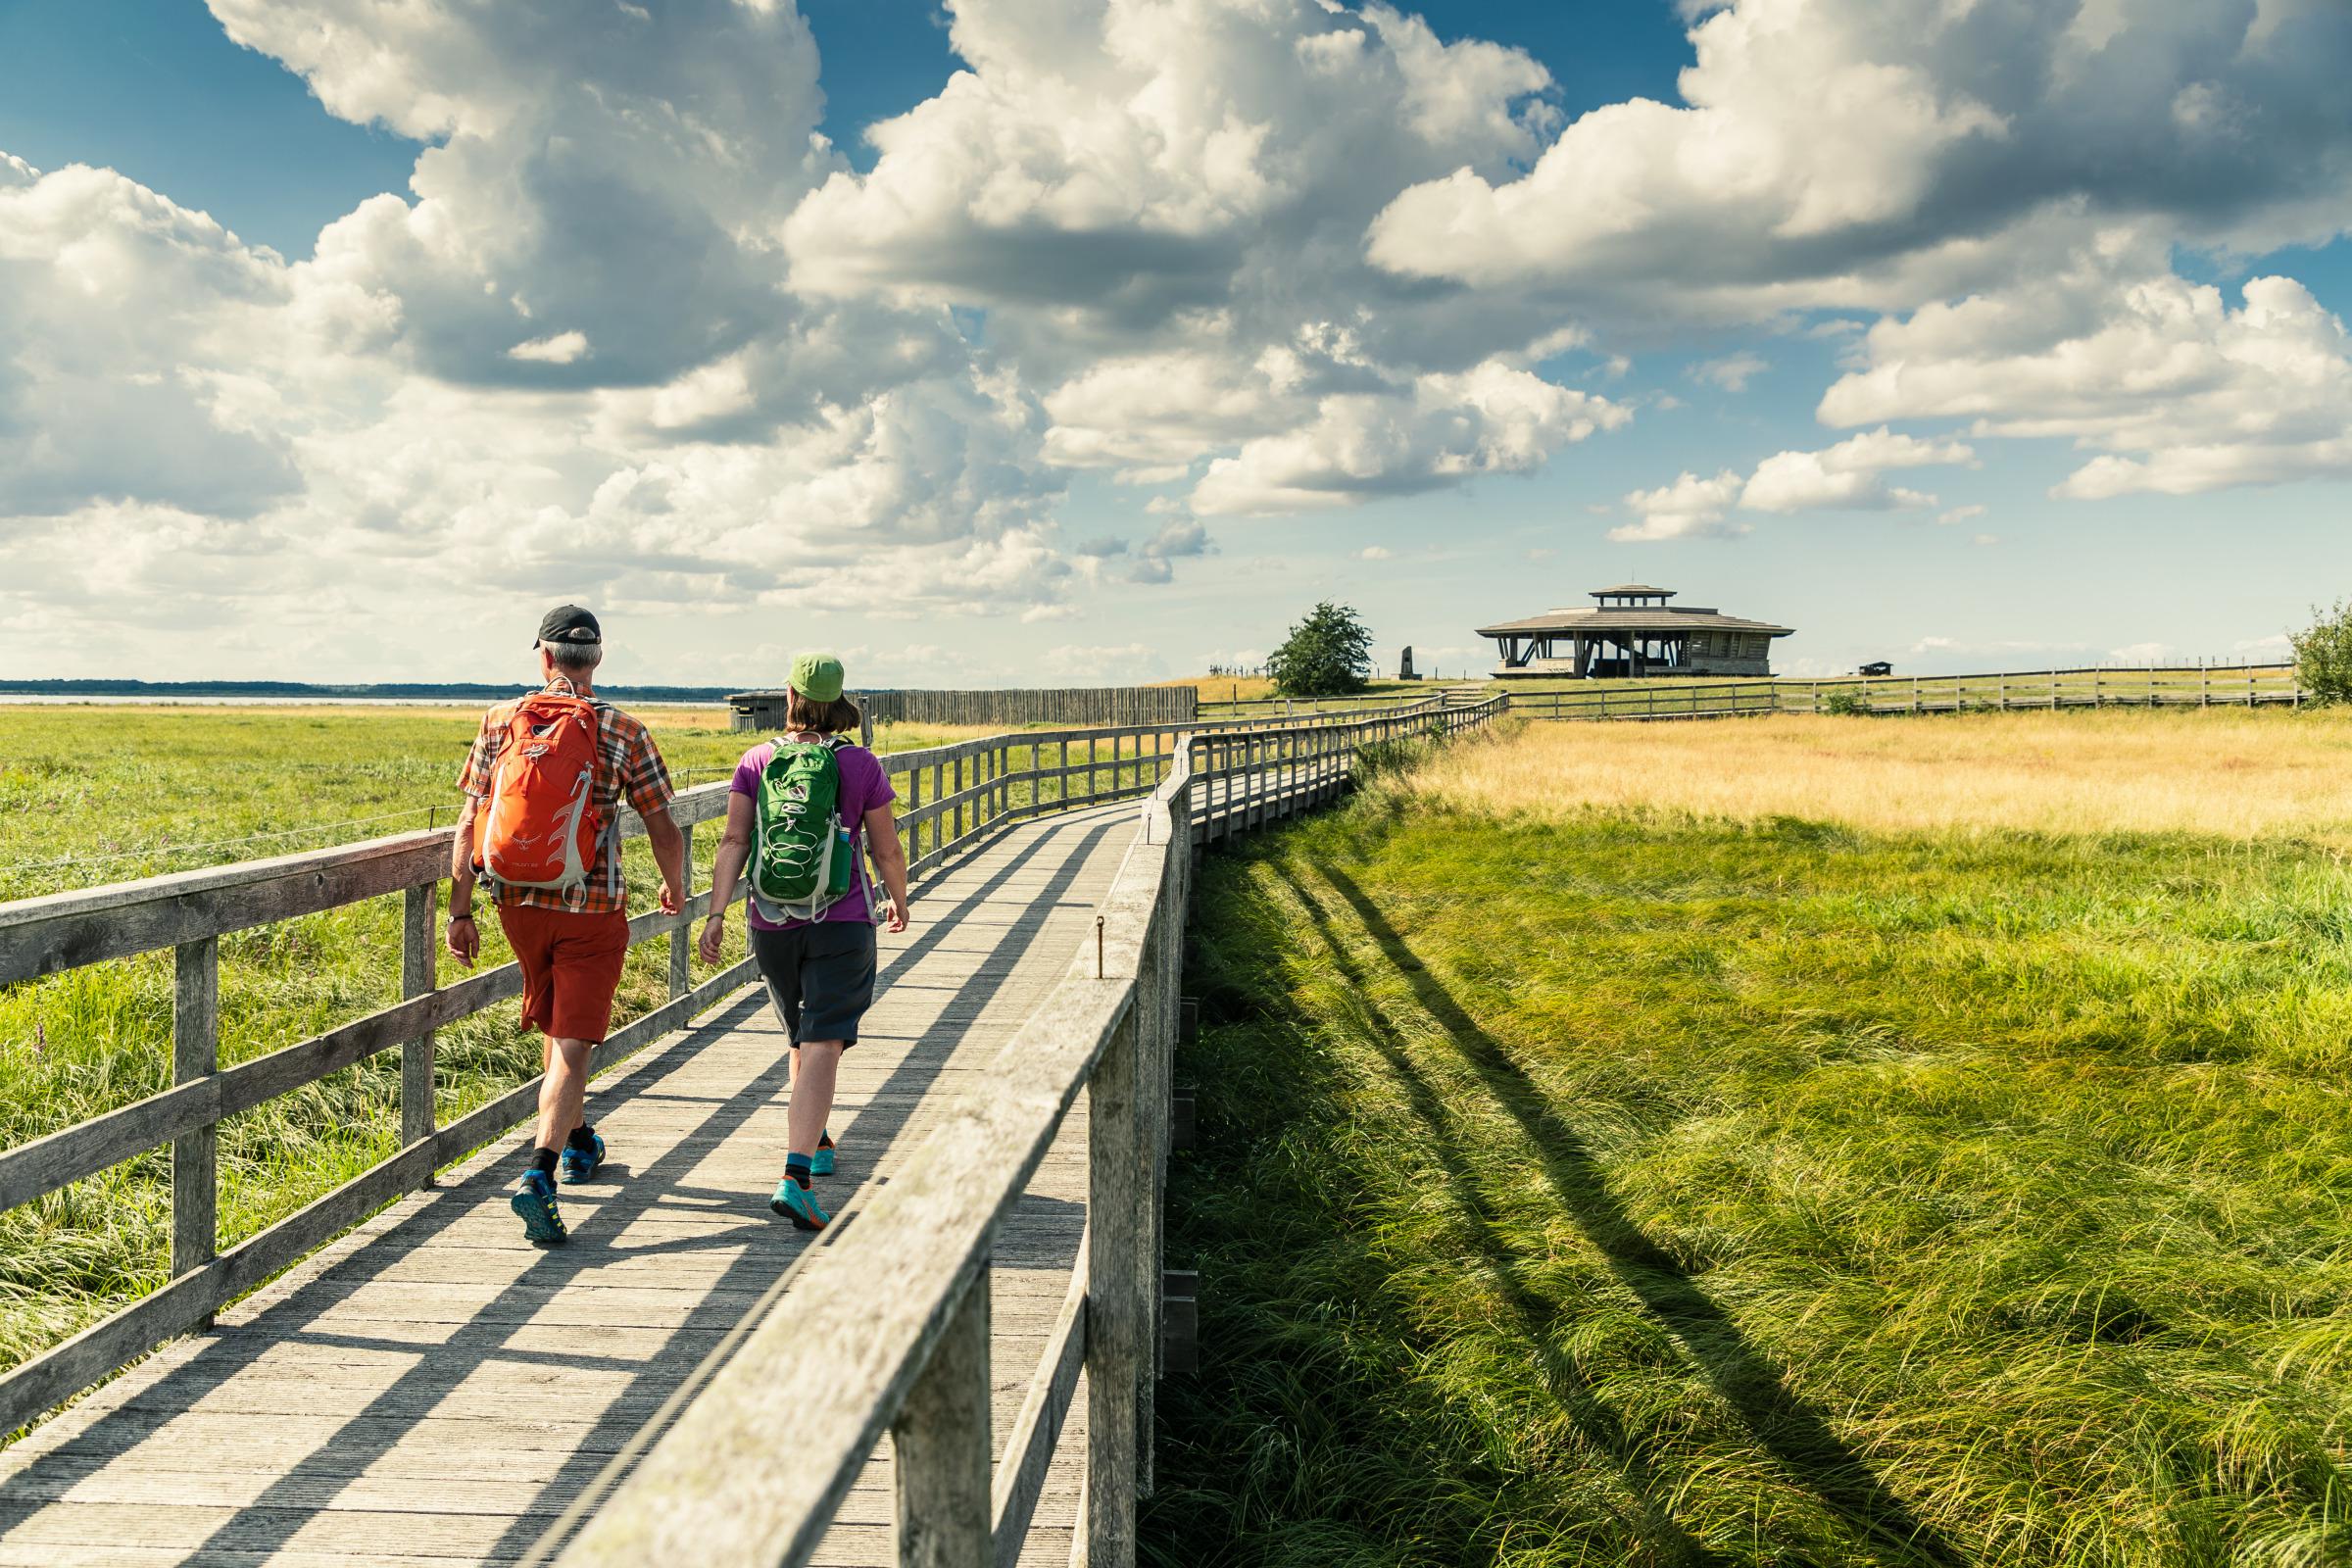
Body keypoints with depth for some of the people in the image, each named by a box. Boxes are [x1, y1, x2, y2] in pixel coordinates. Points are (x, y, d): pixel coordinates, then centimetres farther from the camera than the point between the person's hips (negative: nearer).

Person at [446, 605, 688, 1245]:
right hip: (591, 909, -4)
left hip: (518, 904, 4)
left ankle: (578, 1140, 41)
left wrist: (459, 912, 4)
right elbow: (664, 832, -5)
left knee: (556, 1028, 24)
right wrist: (674, 886, 14)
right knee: (572, 1046, -1)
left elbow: (469, 827, -2)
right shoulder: (623, 731, -8)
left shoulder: (499, 722, 0)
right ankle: (538, 1175, -17)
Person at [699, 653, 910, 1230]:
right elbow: (887, 850, 1)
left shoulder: (757, 761, 0)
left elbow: (733, 842, -7)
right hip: (841, 922, -3)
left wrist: (716, 913, -8)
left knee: (802, 1036, 23)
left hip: (772, 923, 3)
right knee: (823, 1045, -9)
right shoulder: (861, 765, -4)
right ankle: (794, 1178, -22)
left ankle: (817, 1144, 40)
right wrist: (899, 900, 18)